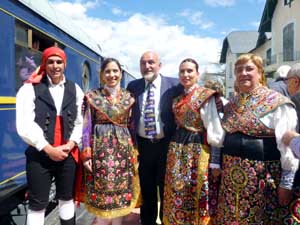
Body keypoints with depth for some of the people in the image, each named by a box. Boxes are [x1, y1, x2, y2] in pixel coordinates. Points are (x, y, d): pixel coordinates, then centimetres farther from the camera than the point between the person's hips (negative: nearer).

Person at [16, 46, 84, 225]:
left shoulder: (75, 90, 7)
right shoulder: (30, 88, -3)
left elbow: (80, 121, 5)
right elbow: (24, 125, -11)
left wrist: (71, 144, -10)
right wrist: (49, 149, -15)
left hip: (68, 155, 3)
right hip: (39, 155, -3)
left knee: (67, 199, 17)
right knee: (38, 204, 7)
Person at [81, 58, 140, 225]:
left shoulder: (129, 97, 6)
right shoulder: (92, 96, 1)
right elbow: (87, 126, -1)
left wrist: (134, 154, 5)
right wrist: (86, 154, -7)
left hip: (123, 149, 2)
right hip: (100, 149, -2)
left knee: (121, 193, 8)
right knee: (101, 192, 3)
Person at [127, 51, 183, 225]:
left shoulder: (175, 85, -6)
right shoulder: (133, 86, 3)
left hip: (166, 144, -2)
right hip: (142, 145, 3)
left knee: (167, 188, 14)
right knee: (146, 189, 17)